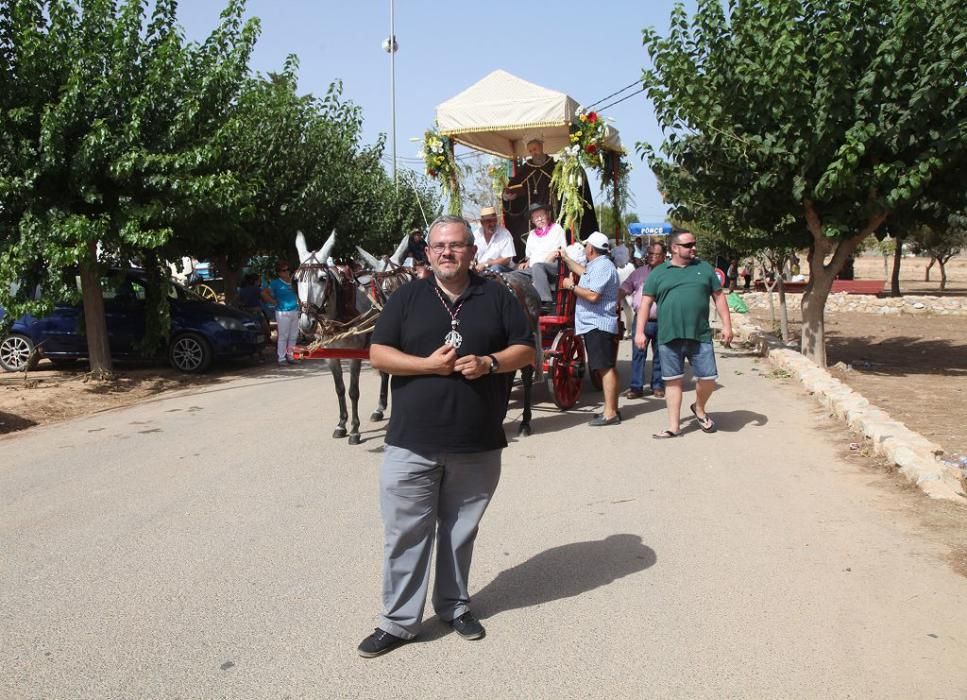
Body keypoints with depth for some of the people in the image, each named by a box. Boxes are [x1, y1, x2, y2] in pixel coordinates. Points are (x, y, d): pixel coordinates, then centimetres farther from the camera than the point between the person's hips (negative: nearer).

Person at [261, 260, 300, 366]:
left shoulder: (291, 281, 10)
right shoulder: (276, 283, -7)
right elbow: (264, 293, -11)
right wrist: (275, 302, -9)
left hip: (294, 312, 6)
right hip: (283, 312, -6)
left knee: (293, 336, 10)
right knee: (283, 336, -4)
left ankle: (290, 356, 20)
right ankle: (281, 358, 0)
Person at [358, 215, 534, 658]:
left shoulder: (496, 297, 6)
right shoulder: (407, 297, 4)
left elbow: (525, 349, 6)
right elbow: (378, 354, -1)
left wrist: (489, 363, -13)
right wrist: (428, 364, -15)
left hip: (478, 445, 1)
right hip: (412, 443, -1)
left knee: (460, 531, 14)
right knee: (405, 533, 3)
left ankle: (455, 606, 31)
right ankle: (398, 621, 15)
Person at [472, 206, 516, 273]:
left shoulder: (505, 234, -6)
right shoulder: (476, 235, 6)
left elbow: (506, 260, -11)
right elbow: (472, 257, 9)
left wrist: (485, 265, -16)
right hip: (480, 269, 3)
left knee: (495, 268, -35)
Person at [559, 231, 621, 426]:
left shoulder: (602, 266, -14)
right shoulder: (597, 265, 20)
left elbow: (593, 295, -24)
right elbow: (583, 271, 42)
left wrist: (572, 286, -10)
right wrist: (566, 258, 50)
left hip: (598, 325, -11)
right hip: (595, 324, 11)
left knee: (606, 368, -12)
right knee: (607, 368, 12)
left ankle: (610, 413, -15)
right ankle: (612, 409, 17)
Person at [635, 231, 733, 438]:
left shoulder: (704, 268, 11)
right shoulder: (658, 273, 7)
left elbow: (719, 296, 12)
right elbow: (646, 303, 5)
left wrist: (726, 325, 4)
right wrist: (640, 331, -3)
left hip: (700, 336, 1)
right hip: (669, 337, -1)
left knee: (708, 378, 0)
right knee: (673, 381, 4)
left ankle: (699, 408, 30)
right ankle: (674, 427, 12)